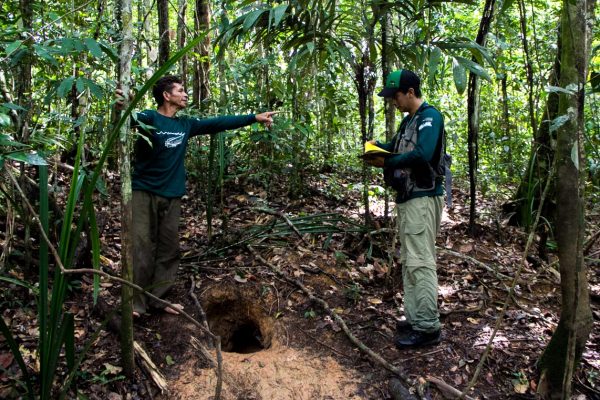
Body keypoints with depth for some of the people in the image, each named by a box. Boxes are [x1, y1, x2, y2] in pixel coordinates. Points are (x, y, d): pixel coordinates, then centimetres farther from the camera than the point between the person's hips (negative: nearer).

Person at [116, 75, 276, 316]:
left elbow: (218, 123, 13)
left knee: (169, 249, 9)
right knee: (141, 248, -7)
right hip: (144, 193, -6)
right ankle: (135, 303, 4)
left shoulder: (186, 125, 10)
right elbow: (129, 121, -28)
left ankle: (157, 298, 22)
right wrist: (121, 109, -53)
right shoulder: (148, 118, -7)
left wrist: (255, 118, 12)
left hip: (172, 197, 6)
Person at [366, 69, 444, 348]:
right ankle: (415, 319, 20)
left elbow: (423, 155, -26)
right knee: (409, 261, 11)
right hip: (406, 199, 10)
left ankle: (428, 327, -1)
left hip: (423, 199, -10)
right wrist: (376, 146, 7)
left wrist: (387, 163, -16)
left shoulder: (430, 116, -10)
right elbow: (396, 147, 28)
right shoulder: (408, 120, 18)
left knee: (420, 262, -8)